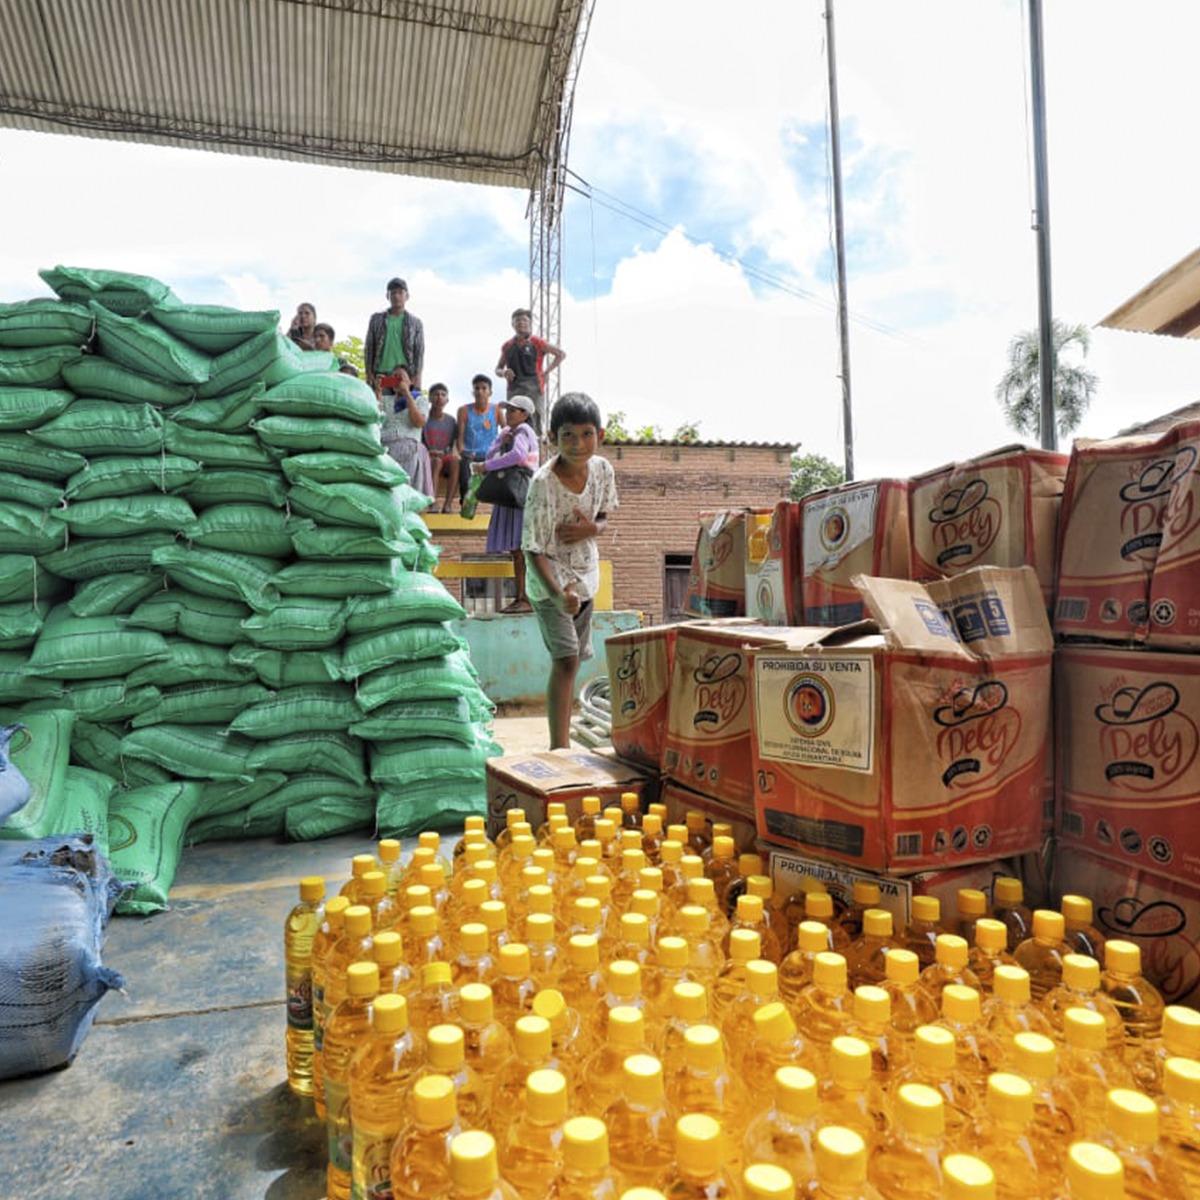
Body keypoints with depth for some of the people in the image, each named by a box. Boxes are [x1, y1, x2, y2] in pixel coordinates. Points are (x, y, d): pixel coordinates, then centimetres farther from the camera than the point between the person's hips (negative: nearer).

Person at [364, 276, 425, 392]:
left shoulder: (415, 323, 13)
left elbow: (419, 352, 7)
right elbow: (368, 349, 13)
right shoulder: (376, 319, 16)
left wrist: (416, 377, -5)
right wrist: (370, 375, 1)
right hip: (380, 375, 1)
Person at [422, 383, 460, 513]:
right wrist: (429, 452, -18)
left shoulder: (451, 421, 8)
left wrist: (450, 453, -11)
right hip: (427, 460, -2)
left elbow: (456, 443, 10)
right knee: (436, 461, -36)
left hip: (446, 460, 2)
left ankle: (448, 504, -33)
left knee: (456, 459, -32)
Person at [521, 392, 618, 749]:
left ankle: (564, 742, 27)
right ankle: (559, 746, -11)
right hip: (549, 579, -6)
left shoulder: (603, 470, -8)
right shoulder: (543, 483, -24)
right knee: (566, 659, -18)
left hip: (584, 575, 6)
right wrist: (557, 594, -37)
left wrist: (592, 528, -16)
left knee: (572, 660, 13)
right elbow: (534, 550, -23)